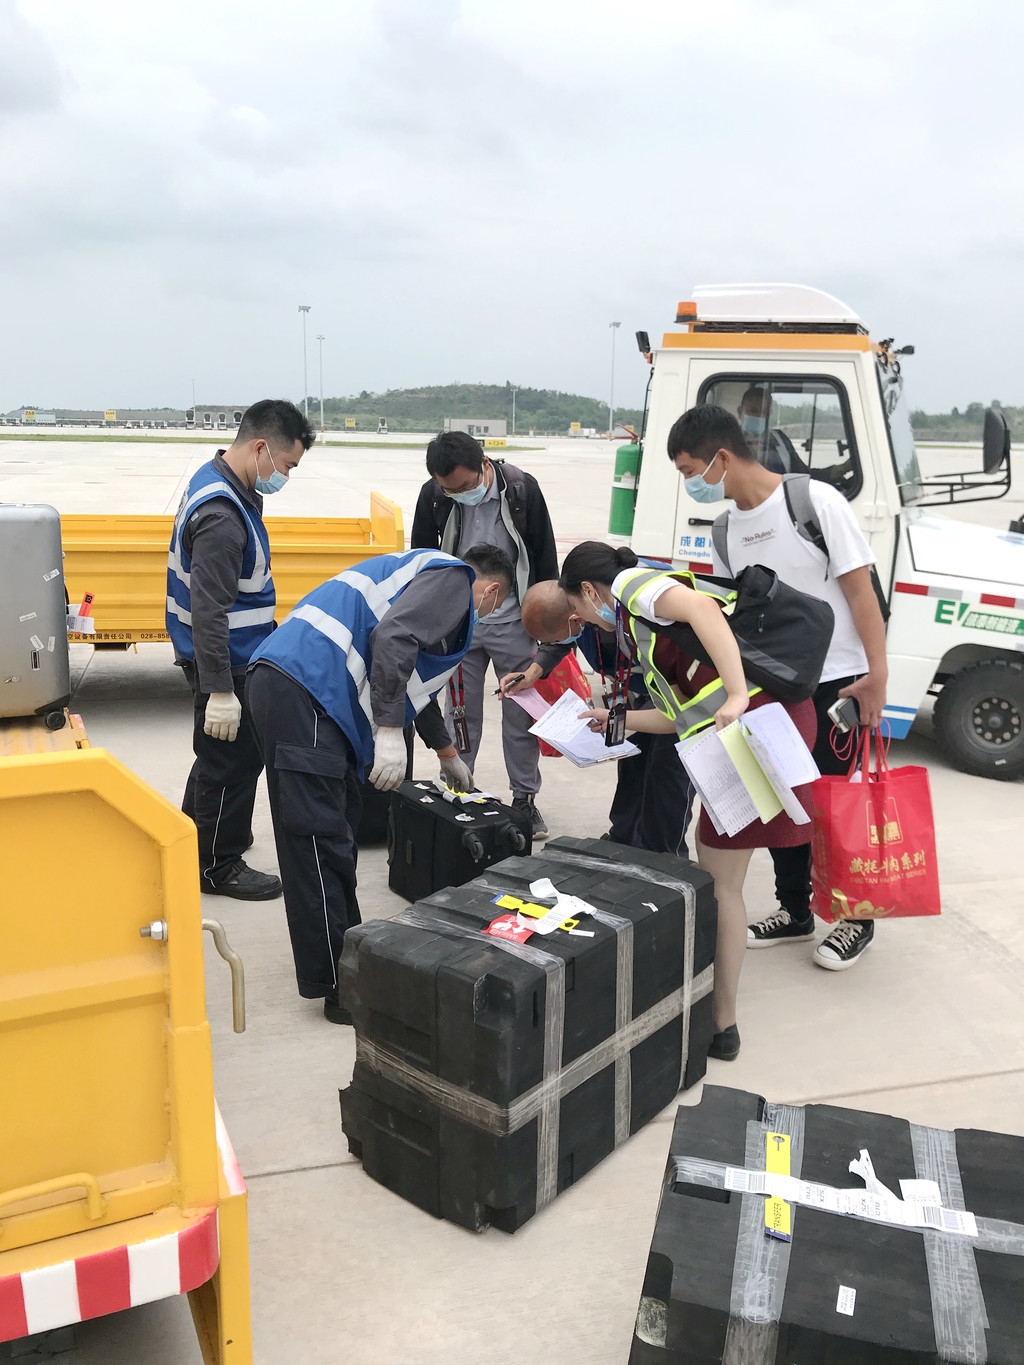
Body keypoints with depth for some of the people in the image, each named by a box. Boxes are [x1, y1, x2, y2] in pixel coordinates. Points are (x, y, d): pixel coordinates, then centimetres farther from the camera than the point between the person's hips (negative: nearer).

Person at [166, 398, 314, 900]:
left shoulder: (218, 482, 6)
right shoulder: (222, 517, -27)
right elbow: (209, 610, -30)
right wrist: (219, 689, -29)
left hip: (235, 656, 10)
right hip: (227, 665, -10)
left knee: (220, 755, 24)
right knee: (233, 761, 4)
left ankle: (193, 836, 42)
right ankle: (219, 866, 20)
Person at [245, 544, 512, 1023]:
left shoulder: (429, 571, 33)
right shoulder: (454, 577, 3)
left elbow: (414, 681, 45)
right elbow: (393, 638, -18)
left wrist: (448, 755, 55)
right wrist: (389, 731, -19)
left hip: (286, 683, 10)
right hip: (301, 690, -10)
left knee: (339, 827, 17)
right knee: (320, 841, -7)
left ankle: (345, 958, 27)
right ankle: (338, 988, -2)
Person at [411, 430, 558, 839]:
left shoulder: (523, 489, -13)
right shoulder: (433, 496, -9)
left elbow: (545, 559, -3)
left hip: (514, 622, -1)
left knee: (521, 716, 6)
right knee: (461, 714, 8)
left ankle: (525, 798, 20)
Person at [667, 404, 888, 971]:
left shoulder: (815, 501, -16)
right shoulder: (726, 531, 5)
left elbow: (859, 589, -14)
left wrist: (877, 674, -17)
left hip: (836, 682, -7)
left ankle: (856, 918, 21)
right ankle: (794, 912, 30)